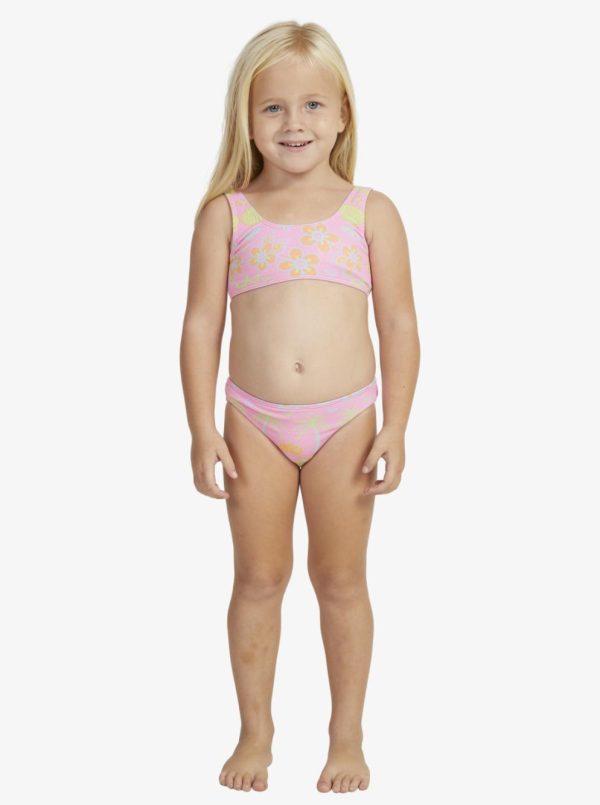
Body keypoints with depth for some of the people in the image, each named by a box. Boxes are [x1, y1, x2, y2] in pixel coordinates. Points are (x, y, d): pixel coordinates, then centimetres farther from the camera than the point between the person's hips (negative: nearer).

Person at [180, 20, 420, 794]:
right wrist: (203, 431, -5)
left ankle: (347, 734, 25)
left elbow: (399, 326, 0)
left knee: (340, 579, 9)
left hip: (345, 421, 0)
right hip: (254, 422, 1)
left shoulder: (371, 213, 0)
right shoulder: (226, 214, -1)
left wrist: (394, 428, -5)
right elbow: (201, 324, 0)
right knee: (258, 577, 10)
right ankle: (255, 729, 27)